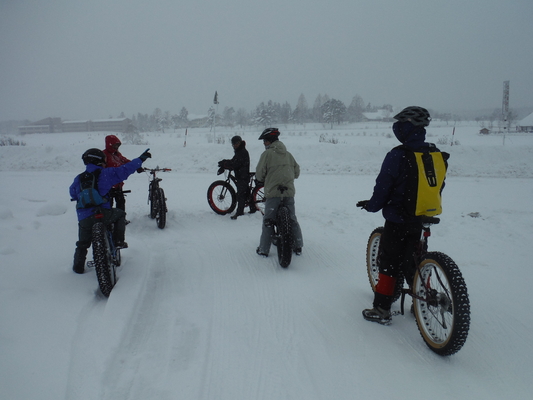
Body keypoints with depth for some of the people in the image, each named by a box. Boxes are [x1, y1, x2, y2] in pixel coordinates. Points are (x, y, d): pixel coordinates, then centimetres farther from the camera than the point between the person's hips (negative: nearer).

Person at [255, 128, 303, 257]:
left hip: (273, 193, -5)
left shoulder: (267, 154, -5)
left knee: (268, 221, 4)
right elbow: (296, 172, 16)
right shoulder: (288, 154, 12)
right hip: (289, 192, 5)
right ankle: (298, 247, 21)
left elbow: (259, 174, -6)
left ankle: (264, 249, 8)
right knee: (292, 219, 15)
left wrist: (263, 180, 15)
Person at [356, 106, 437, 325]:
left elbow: (383, 186, -14)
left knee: (389, 262, 3)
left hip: (398, 218, -6)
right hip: (423, 220, 6)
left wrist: (372, 205, 4)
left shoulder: (397, 156, -18)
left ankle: (382, 309, 9)